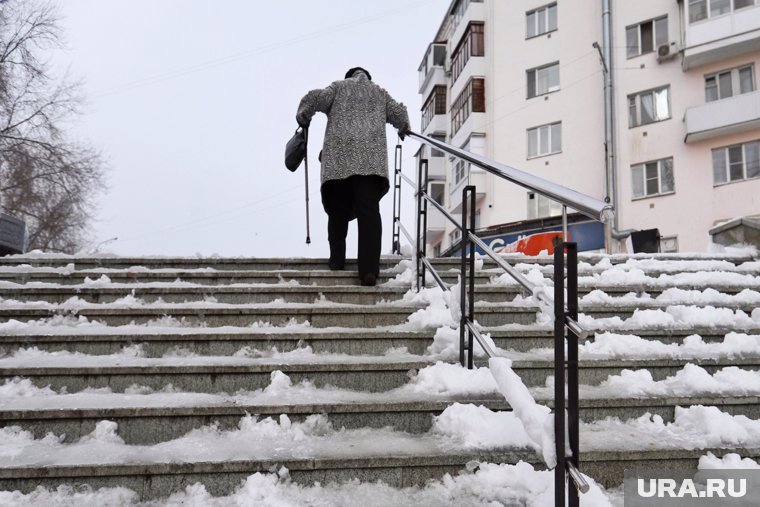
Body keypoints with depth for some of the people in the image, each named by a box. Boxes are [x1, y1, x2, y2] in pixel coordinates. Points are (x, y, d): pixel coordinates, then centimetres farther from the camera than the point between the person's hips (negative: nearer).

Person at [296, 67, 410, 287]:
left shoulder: (339, 87, 20)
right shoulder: (379, 92, 26)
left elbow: (315, 98, 5)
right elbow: (399, 114, 20)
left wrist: (303, 118, 20)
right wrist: (403, 129, 40)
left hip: (339, 156, 0)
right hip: (372, 158, 1)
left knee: (337, 210, 14)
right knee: (369, 211, -8)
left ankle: (337, 259, 14)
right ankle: (369, 270, -18)